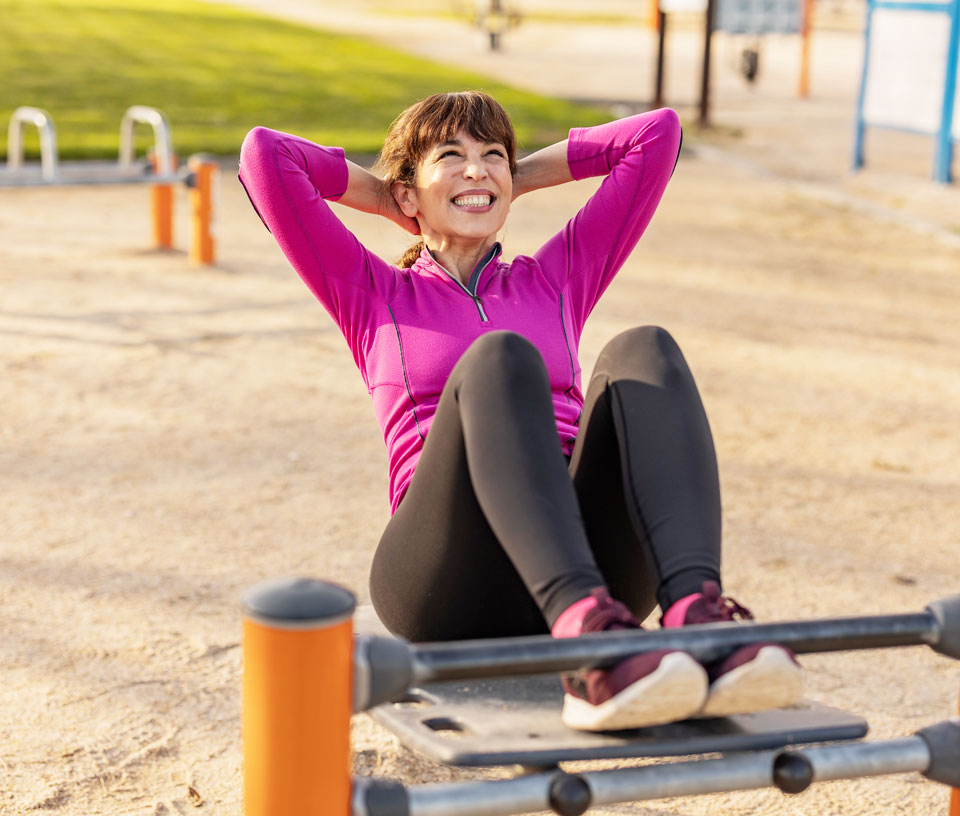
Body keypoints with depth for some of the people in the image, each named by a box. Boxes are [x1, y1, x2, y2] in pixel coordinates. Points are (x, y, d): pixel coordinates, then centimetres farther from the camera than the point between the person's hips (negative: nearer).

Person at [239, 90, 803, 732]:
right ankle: (588, 634, -54)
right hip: (448, 578, -2)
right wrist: (380, 194, 29)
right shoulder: (374, 295, 23)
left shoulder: (558, 280, 30)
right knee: (500, 357, -30)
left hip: (589, 558, 3)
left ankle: (696, 615, -48)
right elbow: (266, 156, 16)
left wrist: (521, 175, 35)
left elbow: (658, 133, 32)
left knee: (643, 350, -23)